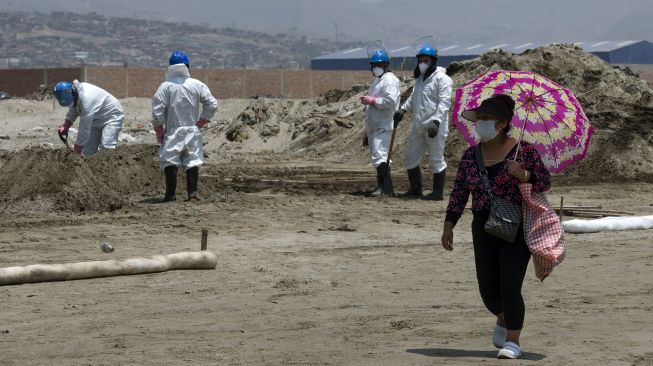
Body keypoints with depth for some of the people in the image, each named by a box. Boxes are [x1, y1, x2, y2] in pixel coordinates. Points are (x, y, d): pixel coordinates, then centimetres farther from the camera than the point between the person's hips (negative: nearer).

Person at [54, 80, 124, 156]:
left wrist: (78, 147, -25)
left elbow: (85, 127, -31)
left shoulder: (86, 99, -36)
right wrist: (65, 126, -7)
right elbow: (72, 111, 10)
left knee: (105, 148, -26)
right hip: (97, 121, 9)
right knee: (88, 151, 3)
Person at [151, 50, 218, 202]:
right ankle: (192, 193, 1)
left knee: (170, 162, 4)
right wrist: (200, 123, 9)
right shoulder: (197, 85, 0)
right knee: (192, 161, 6)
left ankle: (170, 194, 1)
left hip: (172, 131, -2)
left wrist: (159, 131, -1)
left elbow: (157, 110, -11)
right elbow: (212, 104, 1)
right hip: (192, 131, 2)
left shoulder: (166, 86, -8)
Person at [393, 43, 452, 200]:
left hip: (434, 127, -9)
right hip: (419, 126, 9)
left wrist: (436, 121, -27)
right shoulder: (420, 78, 17)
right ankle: (415, 190, 20)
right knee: (411, 156, 11)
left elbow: (444, 102, -18)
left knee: (436, 160, -2)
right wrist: (403, 110, 21)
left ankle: (437, 192, 6)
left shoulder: (441, 78, -11)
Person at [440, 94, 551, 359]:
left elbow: (545, 182, -4)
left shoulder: (524, 150, -5)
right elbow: (458, 192, 10)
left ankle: (513, 342, 1)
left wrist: (523, 175, -23)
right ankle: (503, 320, 38)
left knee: (509, 288, -12)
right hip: (484, 229, 4)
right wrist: (449, 225, 3)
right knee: (489, 291, 5)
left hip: (517, 228, -4)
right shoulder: (470, 156, 6)